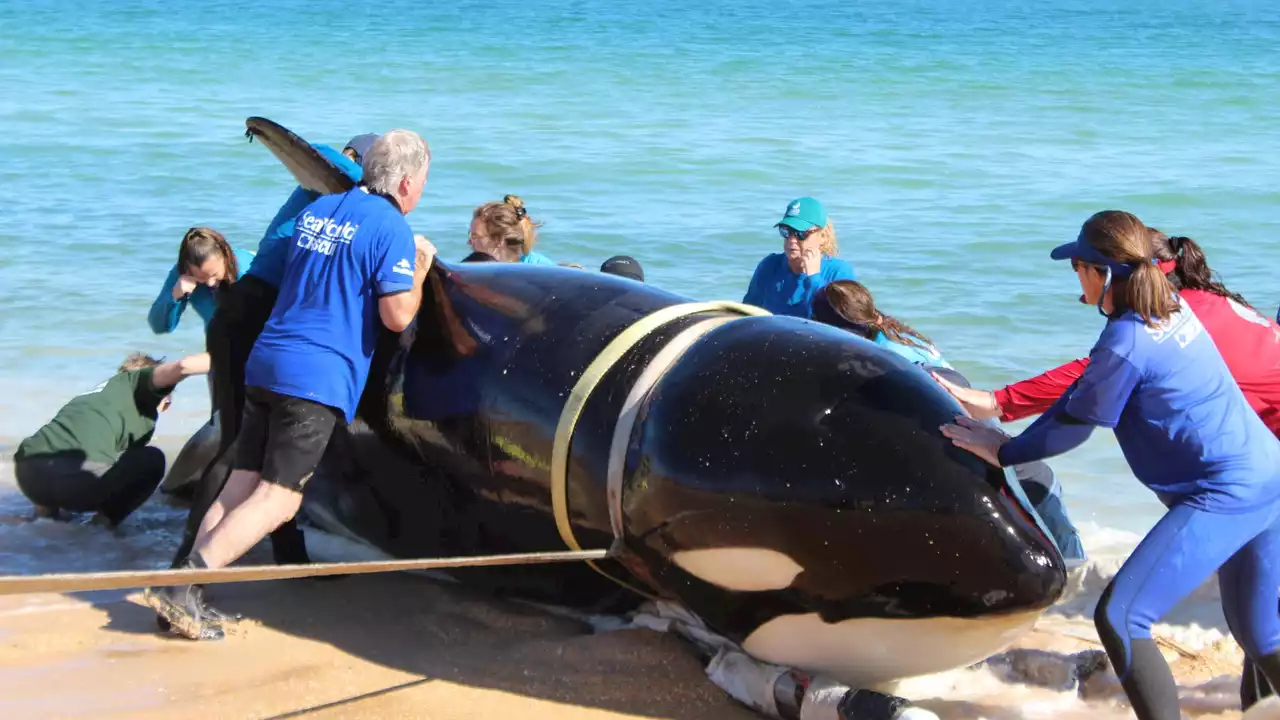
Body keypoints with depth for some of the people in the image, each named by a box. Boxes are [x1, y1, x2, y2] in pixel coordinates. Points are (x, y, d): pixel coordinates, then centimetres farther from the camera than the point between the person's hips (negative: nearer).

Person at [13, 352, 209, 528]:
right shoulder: (137, 380, 16)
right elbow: (183, 366, -4)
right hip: (76, 475, -8)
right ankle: (103, 523, 4)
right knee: (152, 460, 16)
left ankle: (46, 510, 21)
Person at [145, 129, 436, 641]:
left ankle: (180, 593, -2)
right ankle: (183, 584, -17)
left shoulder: (317, 210, 17)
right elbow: (397, 316, -11)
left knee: (241, 486, 7)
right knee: (277, 499, -7)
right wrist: (419, 270, 8)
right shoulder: (390, 226, -6)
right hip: (320, 377, -7)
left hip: (265, 363, 8)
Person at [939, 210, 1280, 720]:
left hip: (1222, 498, -10)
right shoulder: (1174, 309, 10)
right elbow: (1094, 385, 20)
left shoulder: (1125, 342, -17)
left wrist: (1003, 451, 8)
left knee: (1119, 617, -9)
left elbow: (1073, 428, -5)